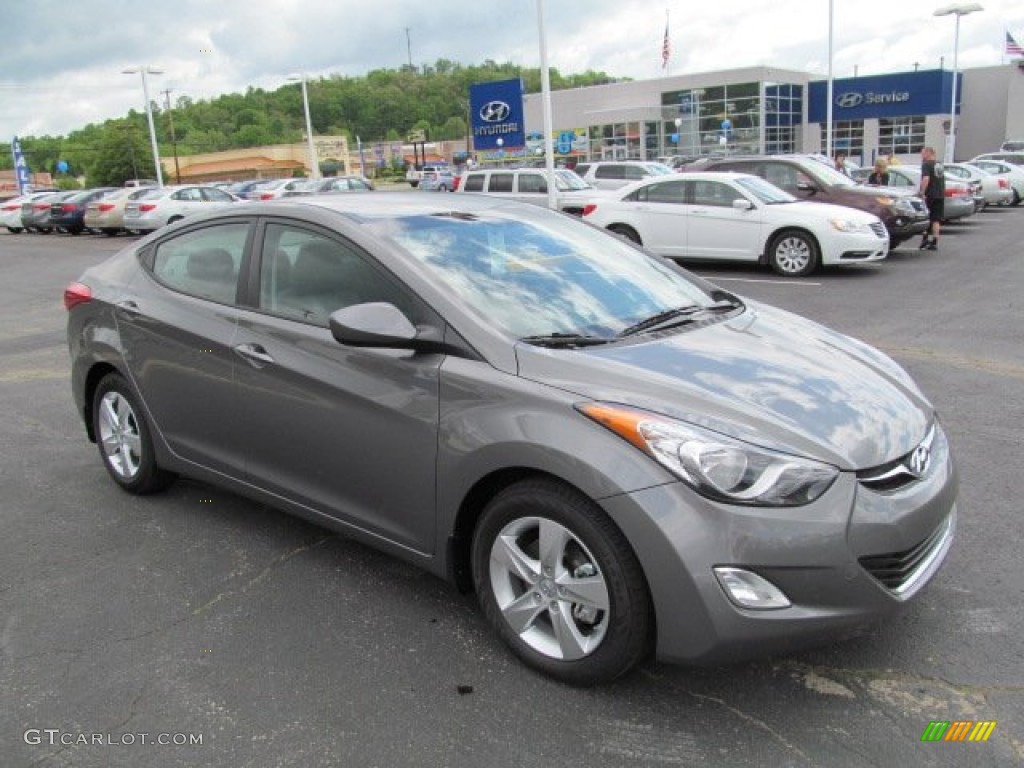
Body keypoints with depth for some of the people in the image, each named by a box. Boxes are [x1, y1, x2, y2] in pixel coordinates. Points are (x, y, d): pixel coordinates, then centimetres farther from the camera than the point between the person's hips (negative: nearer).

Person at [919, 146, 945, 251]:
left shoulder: (926, 164, -8)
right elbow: (942, 180, 22)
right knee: (936, 220, 6)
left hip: (930, 195, -7)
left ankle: (925, 240, -2)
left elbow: (926, 179, -22)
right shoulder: (939, 165, 17)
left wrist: (922, 193, -22)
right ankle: (934, 242, 5)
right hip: (940, 195, 7)